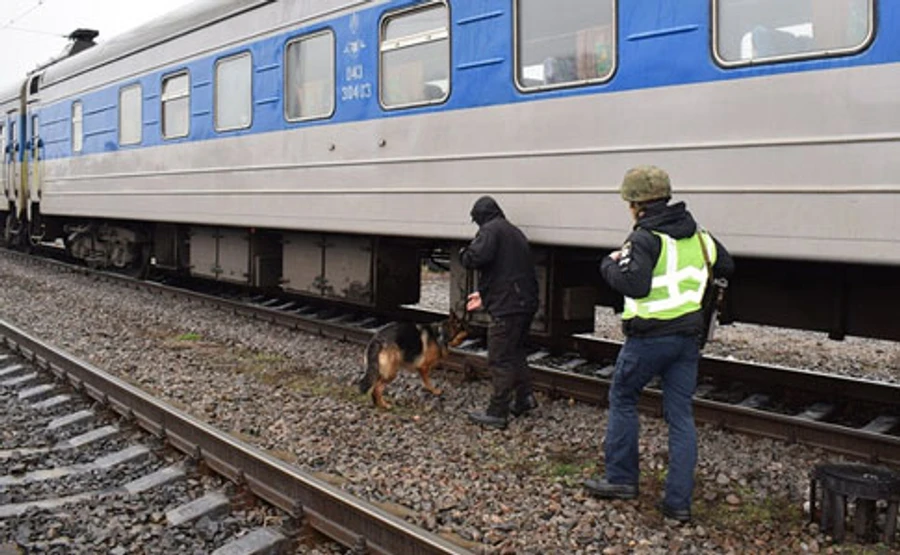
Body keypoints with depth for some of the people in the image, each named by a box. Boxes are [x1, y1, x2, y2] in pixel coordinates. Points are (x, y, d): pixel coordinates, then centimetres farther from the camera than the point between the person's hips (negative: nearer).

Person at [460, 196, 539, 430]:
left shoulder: (491, 229, -8)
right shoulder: (515, 232, 22)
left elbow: (476, 257, -24)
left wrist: (464, 253, 0)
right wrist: (485, 295, 33)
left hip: (507, 306, -9)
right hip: (526, 302, 9)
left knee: (500, 360, -3)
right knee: (516, 352, 23)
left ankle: (497, 413, 1)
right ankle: (524, 398, 27)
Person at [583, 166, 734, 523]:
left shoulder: (645, 239, -14)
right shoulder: (698, 237, 9)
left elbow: (634, 285, -26)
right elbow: (726, 267, 24)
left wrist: (610, 264, -8)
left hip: (650, 336, -6)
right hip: (688, 336, 6)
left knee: (622, 399, 13)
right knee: (681, 415, 7)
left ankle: (621, 478, 19)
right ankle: (679, 501, 9)